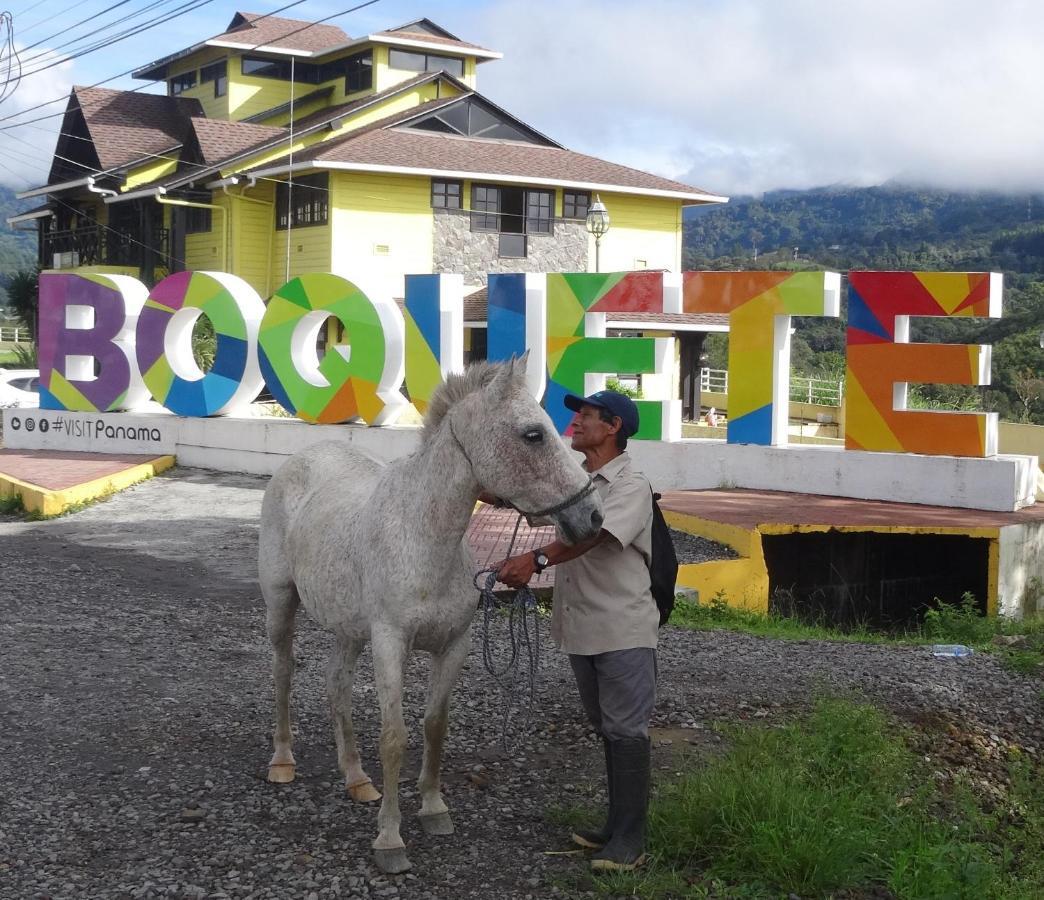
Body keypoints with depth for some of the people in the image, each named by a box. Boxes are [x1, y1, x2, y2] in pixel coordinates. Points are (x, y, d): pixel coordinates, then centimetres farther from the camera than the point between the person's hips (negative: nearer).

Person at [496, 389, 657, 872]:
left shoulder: (632, 485, -16)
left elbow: (591, 535, -32)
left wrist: (536, 559, -45)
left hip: (623, 630, -8)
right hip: (581, 628, 8)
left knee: (626, 731, -2)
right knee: (606, 729, 17)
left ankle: (629, 841, 5)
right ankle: (617, 827, 28)